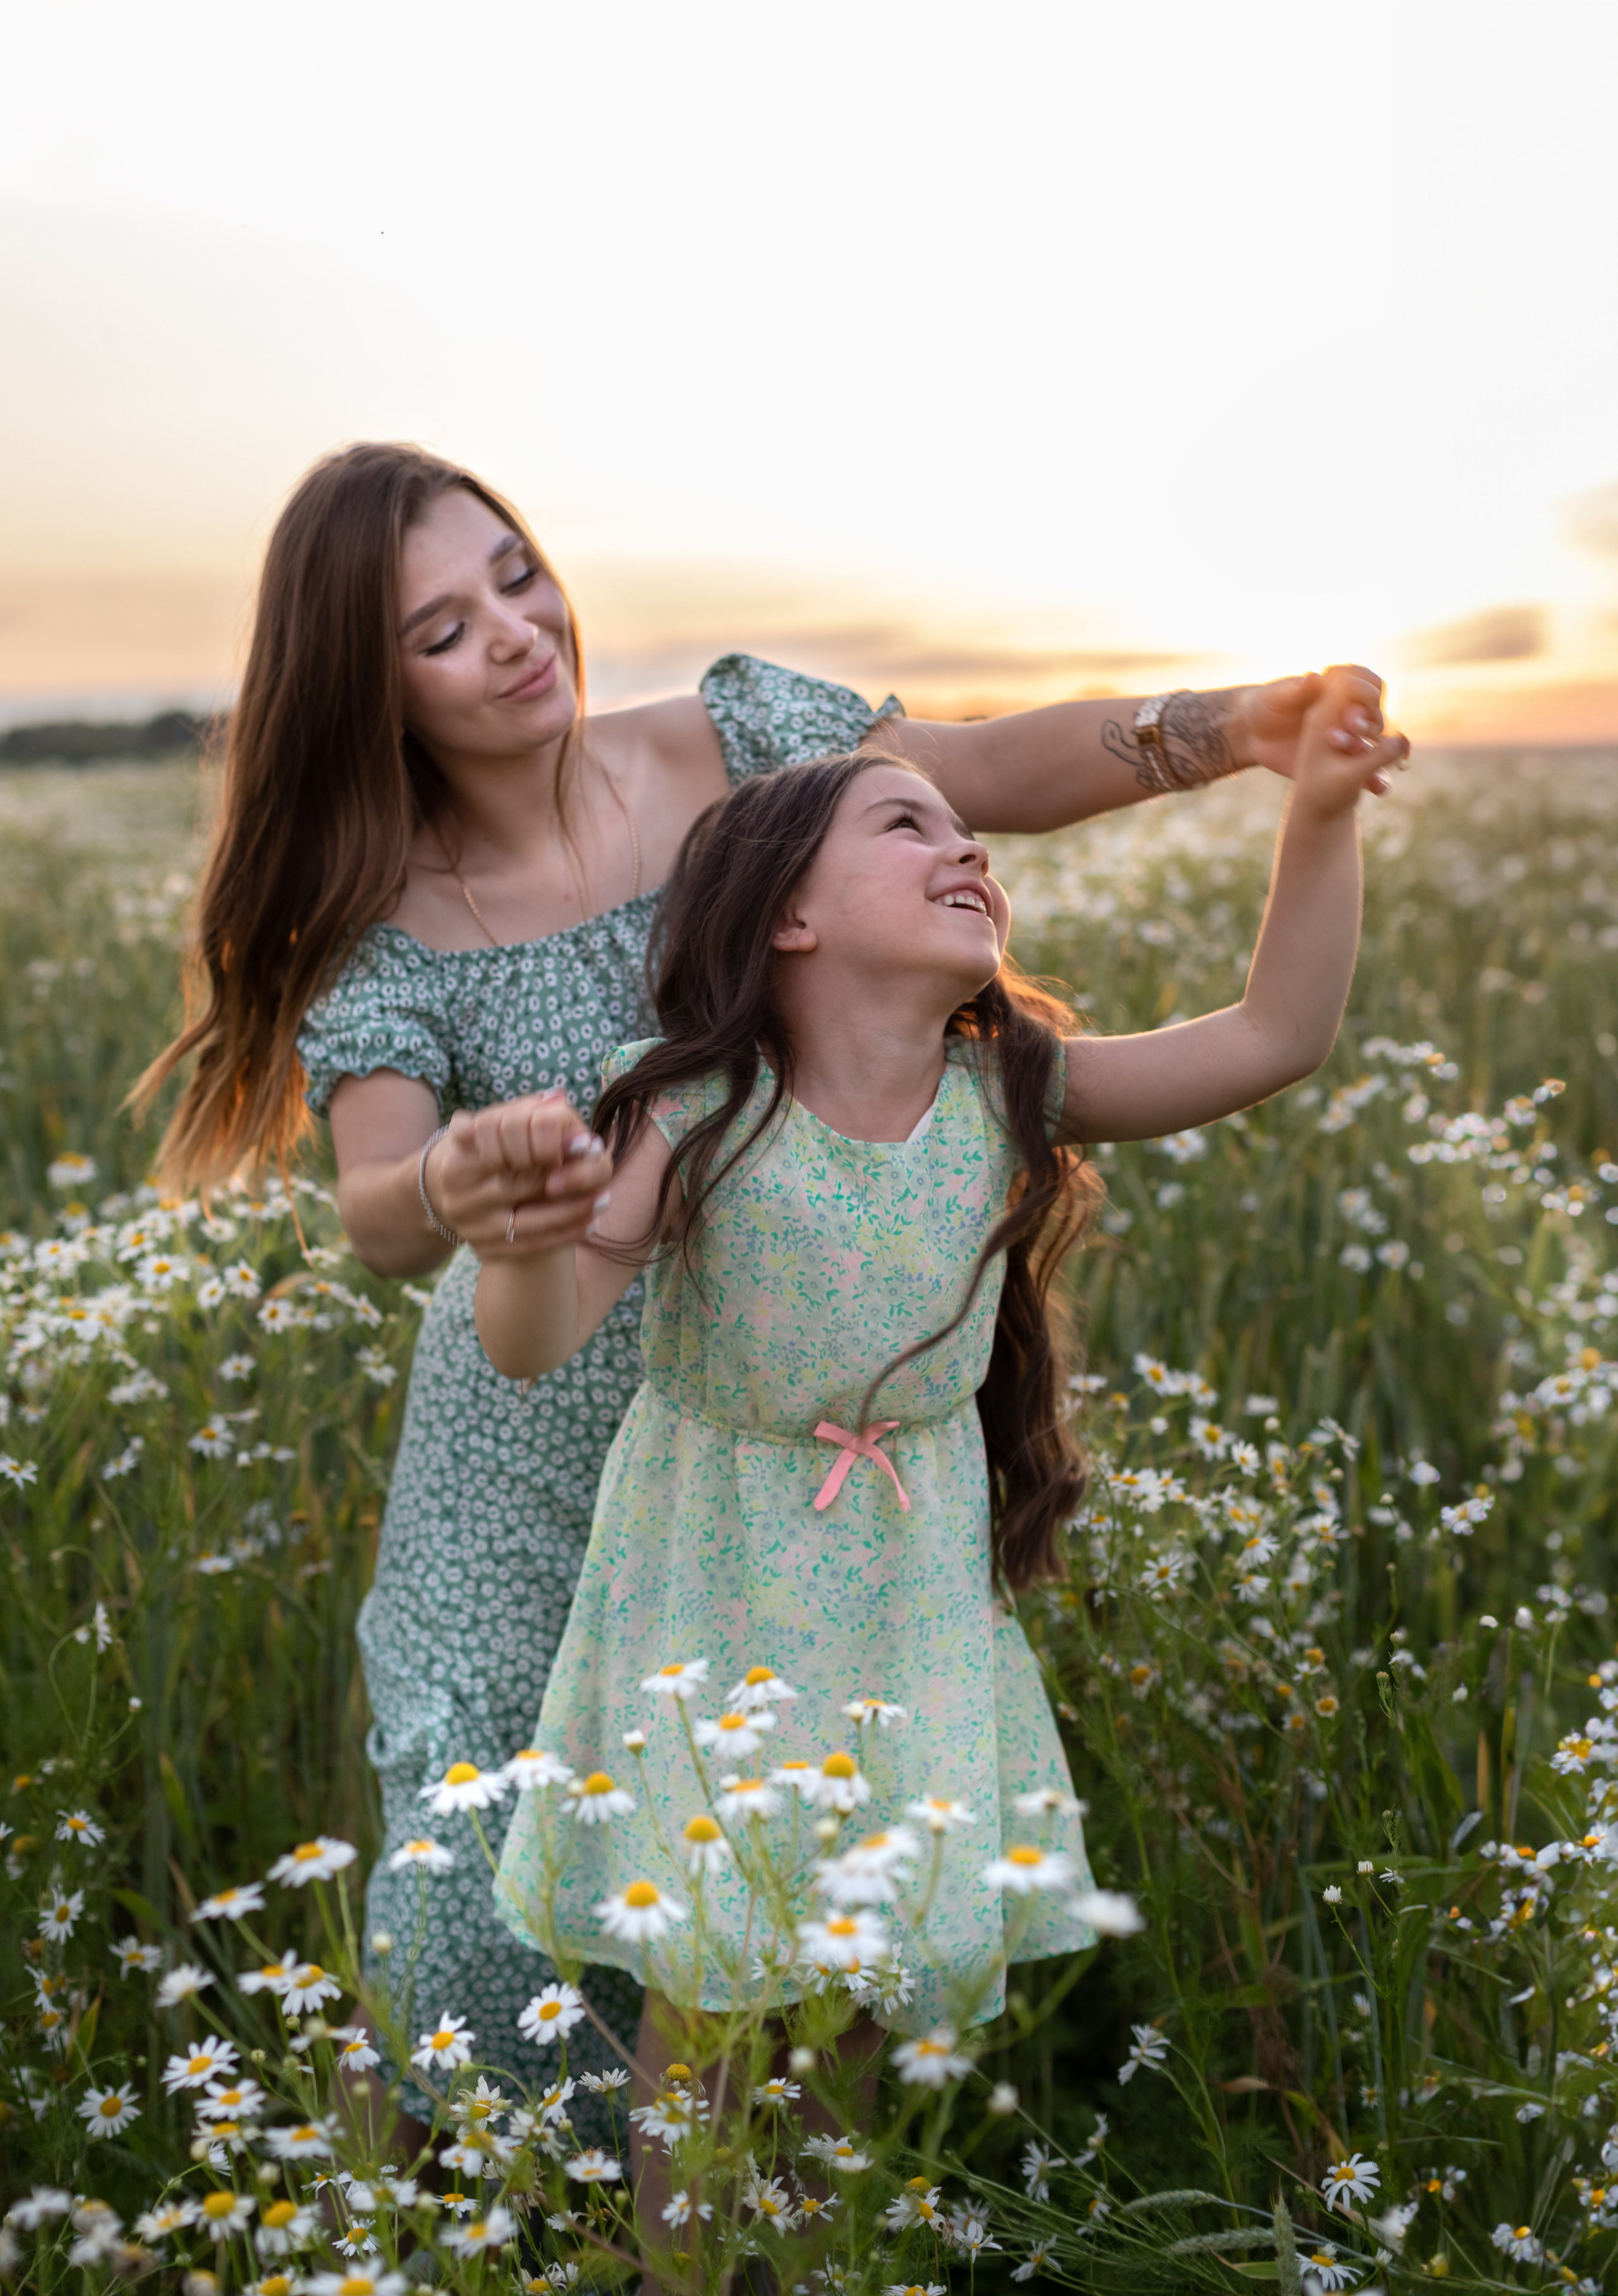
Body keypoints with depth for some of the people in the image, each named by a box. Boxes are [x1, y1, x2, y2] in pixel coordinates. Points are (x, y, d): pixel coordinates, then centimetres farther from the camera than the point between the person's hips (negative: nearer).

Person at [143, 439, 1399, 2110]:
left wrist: (1214, 730, -26)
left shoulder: (732, 745, -8)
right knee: (496, 1885, 9)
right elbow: (374, 1211, -25)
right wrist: (446, 1195, -50)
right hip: (547, 1448, -1)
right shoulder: (388, 920, -13)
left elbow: (999, 772, -7)